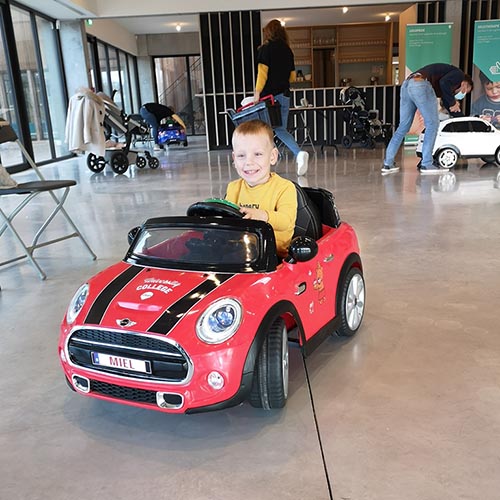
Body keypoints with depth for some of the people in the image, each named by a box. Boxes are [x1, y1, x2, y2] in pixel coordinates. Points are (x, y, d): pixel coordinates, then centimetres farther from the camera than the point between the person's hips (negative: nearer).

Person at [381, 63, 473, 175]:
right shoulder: (459, 74, 12)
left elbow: (452, 110, 41)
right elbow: (443, 82, -11)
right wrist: (453, 102, -1)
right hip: (421, 85, -9)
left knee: (403, 126, 12)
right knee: (432, 124, 0)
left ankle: (388, 164, 11)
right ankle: (426, 164, 0)